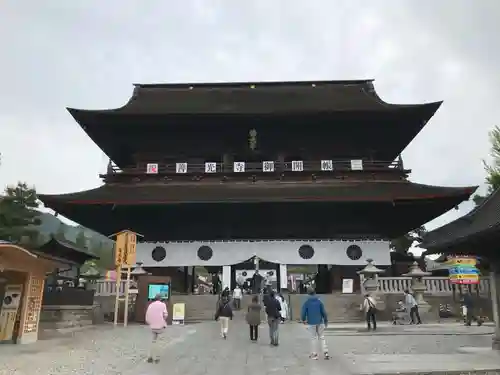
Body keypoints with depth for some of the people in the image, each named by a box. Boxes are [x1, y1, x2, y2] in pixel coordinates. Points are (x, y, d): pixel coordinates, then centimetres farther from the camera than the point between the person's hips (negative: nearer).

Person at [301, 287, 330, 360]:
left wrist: (303, 320, 14)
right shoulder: (319, 301, -3)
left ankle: (314, 354, 13)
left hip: (311, 323, -1)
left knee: (313, 338, 10)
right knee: (322, 337, 11)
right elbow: (323, 312, -3)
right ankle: (325, 352, 2)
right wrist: (326, 321, 10)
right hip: (320, 322, 1)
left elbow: (303, 313, -5)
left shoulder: (306, 302, -8)